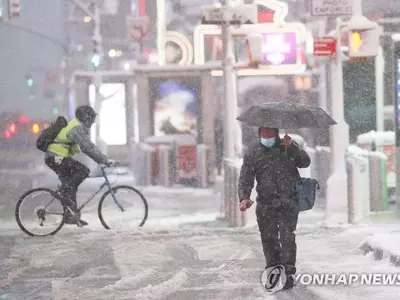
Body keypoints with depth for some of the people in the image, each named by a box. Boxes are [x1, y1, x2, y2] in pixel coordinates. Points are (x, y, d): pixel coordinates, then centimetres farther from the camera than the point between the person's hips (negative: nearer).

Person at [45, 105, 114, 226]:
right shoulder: (76, 128, -18)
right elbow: (88, 147, -25)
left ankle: (71, 216, 15)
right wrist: (105, 160, -23)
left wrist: (101, 159, 11)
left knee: (71, 185, 12)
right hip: (55, 158, -11)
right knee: (84, 170, -18)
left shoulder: (79, 127, 15)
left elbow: (88, 146, 20)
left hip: (54, 158, 11)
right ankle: (63, 192, -15)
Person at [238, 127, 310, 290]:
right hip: (265, 204, 2)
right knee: (268, 237, 6)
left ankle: (288, 273, -5)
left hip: (288, 202, -1)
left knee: (287, 236, -9)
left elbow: (305, 162, -4)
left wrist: (293, 148, -19)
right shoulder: (253, 151, 3)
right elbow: (245, 177, -1)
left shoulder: (287, 146, 5)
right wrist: (244, 197, -16)